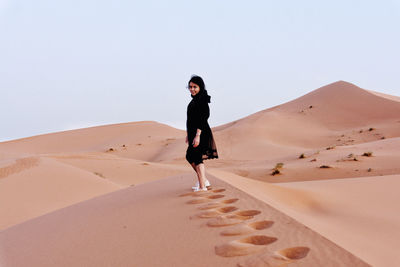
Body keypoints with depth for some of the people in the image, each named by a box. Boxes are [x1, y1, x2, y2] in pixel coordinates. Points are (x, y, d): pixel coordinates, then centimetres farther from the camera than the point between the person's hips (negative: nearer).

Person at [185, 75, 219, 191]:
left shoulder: (202, 100, -16)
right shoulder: (195, 99, 14)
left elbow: (202, 119, -22)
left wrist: (197, 135, -27)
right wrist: (188, 135, 22)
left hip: (200, 133, -10)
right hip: (193, 132, 10)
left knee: (197, 158, -9)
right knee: (190, 157, 18)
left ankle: (202, 186, -6)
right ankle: (204, 180, 29)